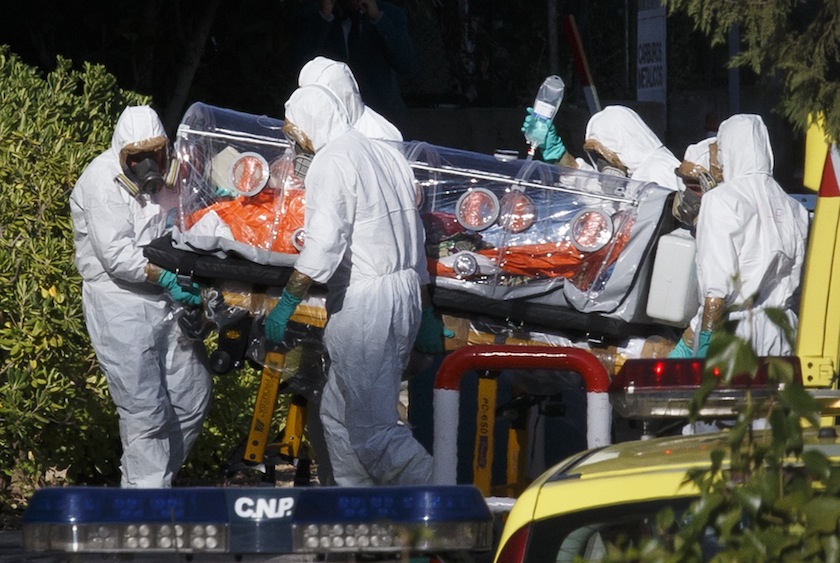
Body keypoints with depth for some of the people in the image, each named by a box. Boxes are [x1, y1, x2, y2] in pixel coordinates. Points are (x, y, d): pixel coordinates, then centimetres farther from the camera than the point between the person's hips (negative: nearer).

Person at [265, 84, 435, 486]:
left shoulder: (331, 162, -9)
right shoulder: (388, 155, 18)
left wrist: (287, 303, -19)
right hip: (407, 292, 9)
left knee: (372, 429, -9)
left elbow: (323, 243, -21)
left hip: (364, 300, -9)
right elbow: (416, 240, 21)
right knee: (337, 412, 18)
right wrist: (426, 312, 26)